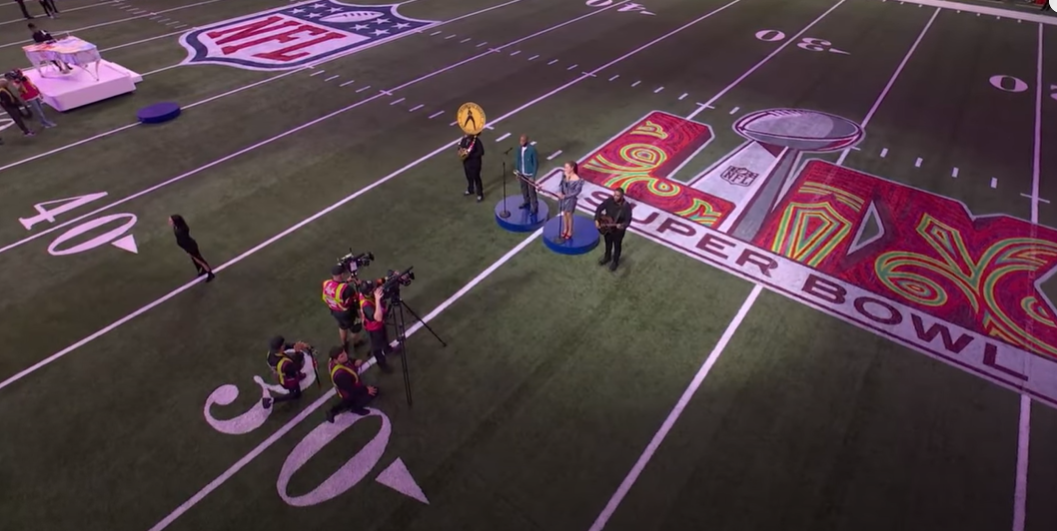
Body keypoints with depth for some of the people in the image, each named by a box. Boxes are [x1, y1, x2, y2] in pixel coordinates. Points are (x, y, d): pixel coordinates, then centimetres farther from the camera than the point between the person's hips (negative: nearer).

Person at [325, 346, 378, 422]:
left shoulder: (334, 361, -21)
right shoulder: (340, 374, -46)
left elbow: (348, 361, 3)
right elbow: (351, 389, -33)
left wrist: (355, 362, -19)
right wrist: (366, 389, -21)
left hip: (347, 390, 9)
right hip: (349, 394, -8)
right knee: (374, 391, -3)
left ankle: (333, 411, 33)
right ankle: (356, 408, 10)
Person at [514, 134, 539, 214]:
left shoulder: (532, 149, -22)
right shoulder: (519, 148, -6)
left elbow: (536, 163, -16)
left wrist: (533, 176, -16)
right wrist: (517, 172, 10)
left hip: (529, 174, -6)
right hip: (521, 173, 6)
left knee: (532, 191, 4)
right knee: (524, 189, 22)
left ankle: (535, 207, 19)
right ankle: (527, 202, 45)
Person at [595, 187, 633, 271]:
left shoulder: (626, 206, -25)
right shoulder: (609, 200, -17)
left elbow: (628, 220, -23)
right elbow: (599, 209, -7)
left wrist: (622, 225, -43)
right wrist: (597, 220, -16)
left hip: (618, 229, -3)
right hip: (607, 227, 3)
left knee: (617, 245, 18)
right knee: (608, 243, 26)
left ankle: (615, 261, 41)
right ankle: (607, 257, 52)